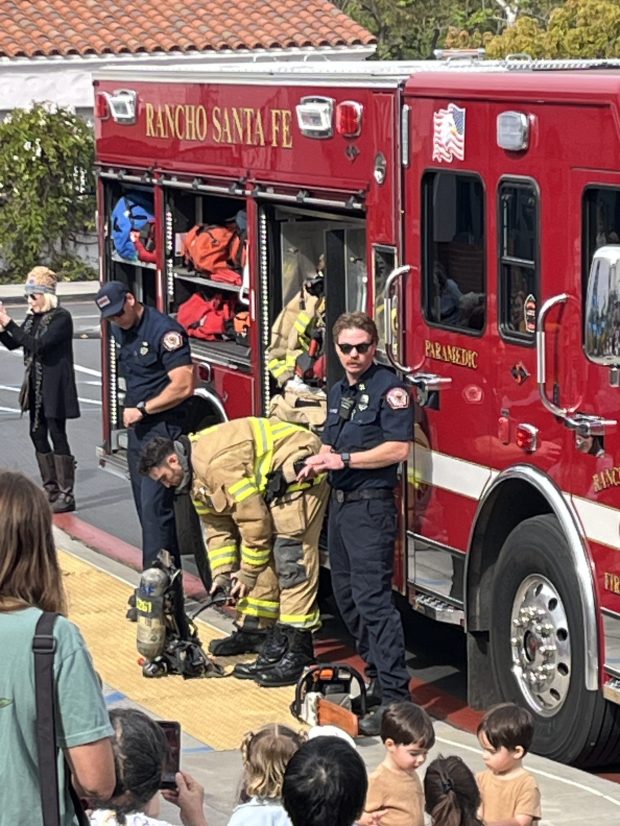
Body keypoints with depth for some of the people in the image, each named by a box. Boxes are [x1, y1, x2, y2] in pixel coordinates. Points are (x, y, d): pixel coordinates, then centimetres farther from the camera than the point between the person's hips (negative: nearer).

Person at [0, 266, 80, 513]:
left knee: (57, 435, -7)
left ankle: (66, 495, -2)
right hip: (36, 385, 8)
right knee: (38, 435, 10)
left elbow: (37, 344, -24)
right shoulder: (33, 318, 10)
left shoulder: (61, 318, -14)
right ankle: (50, 490, 19)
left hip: (55, 387, -8)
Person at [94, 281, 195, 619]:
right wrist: (131, 410, 16)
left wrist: (142, 409, -16)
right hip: (138, 428, 9)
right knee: (146, 508, 10)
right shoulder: (121, 332, 11)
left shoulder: (164, 331, -16)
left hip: (163, 429, -9)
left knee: (155, 507, -12)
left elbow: (184, 386, -21)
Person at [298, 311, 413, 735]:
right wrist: (318, 462, 5)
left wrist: (344, 459, -19)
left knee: (373, 598, -15)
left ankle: (395, 697, -16)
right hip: (340, 504, 9)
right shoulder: (338, 391, 17)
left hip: (371, 505, -9)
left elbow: (398, 448, -19)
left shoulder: (389, 389, -10)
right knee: (347, 597, 13)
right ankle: (377, 678, 24)